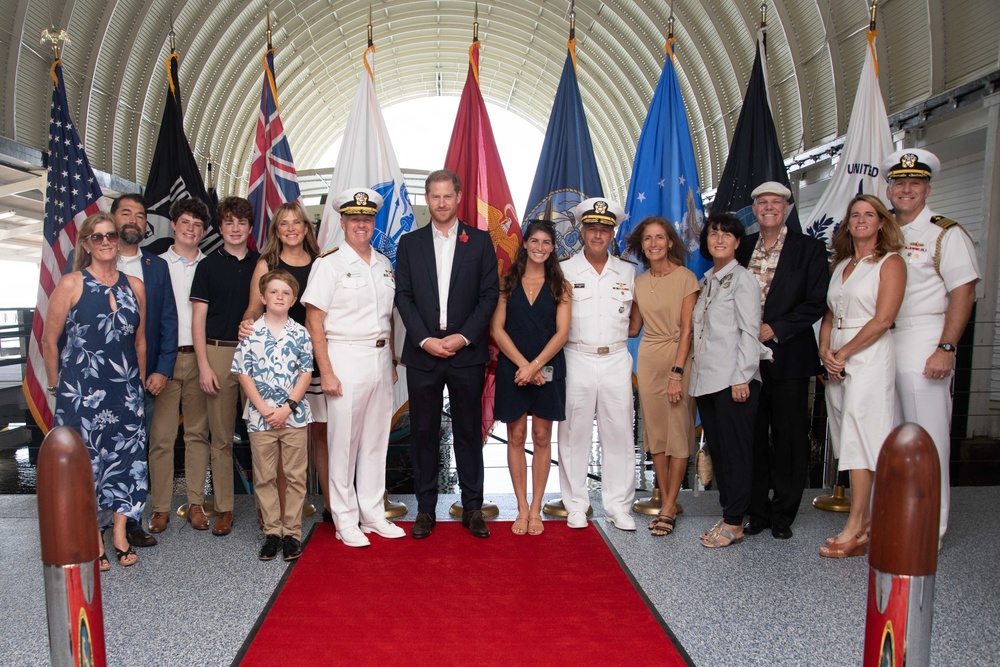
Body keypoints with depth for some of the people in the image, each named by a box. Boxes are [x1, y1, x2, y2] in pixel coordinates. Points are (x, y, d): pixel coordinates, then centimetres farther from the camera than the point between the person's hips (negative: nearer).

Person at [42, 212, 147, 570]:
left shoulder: (134, 286, 6)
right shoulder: (71, 285, -5)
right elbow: (49, 341, -1)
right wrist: (57, 386, 3)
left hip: (125, 390, 4)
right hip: (82, 391, -3)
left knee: (126, 456, 6)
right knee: (86, 459, 3)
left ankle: (120, 534, 20)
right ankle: (94, 540, 17)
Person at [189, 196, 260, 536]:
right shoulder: (209, 266, 7)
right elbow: (198, 319, 4)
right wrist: (204, 365, -5)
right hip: (219, 352, -1)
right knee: (221, 437, 4)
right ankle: (224, 508, 13)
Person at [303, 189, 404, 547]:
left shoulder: (384, 264, 12)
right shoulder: (329, 263, -5)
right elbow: (314, 322, -9)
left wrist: (392, 361, 12)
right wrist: (326, 372, -14)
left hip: (380, 358, 6)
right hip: (346, 359, -5)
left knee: (376, 439, 12)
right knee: (344, 441, 1)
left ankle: (373, 513, 24)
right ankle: (345, 520, 15)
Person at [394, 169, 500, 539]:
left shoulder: (480, 241, 5)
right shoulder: (409, 243, 8)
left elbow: (490, 294, 0)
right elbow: (403, 297, 3)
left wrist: (463, 336, -10)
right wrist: (425, 339, -9)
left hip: (467, 353, -1)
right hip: (422, 353, 1)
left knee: (469, 431, 7)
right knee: (424, 432, 7)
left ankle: (472, 508, 18)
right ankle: (425, 508, 19)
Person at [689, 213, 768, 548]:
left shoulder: (742, 279, -5)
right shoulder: (706, 281, 16)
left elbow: (749, 331, -10)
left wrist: (742, 377, -16)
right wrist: (687, 372, 12)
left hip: (733, 379, -7)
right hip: (705, 379, 8)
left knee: (734, 449, -2)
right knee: (716, 448, 10)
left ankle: (734, 523, 7)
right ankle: (727, 515, 20)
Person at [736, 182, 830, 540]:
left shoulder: (809, 248, 1)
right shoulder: (742, 247, 11)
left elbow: (816, 303, -6)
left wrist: (775, 329, -14)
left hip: (787, 357, -3)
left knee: (788, 437, 4)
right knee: (752, 436, 8)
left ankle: (782, 514, 18)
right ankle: (757, 511, 20)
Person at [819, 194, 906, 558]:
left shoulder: (890, 262, -2)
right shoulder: (841, 265, 18)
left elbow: (882, 320, -12)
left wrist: (843, 352, -11)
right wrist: (825, 351, -1)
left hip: (870, 356, -7)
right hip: (837, 360, 7)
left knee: (859, 436, -11)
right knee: (849, 438, 6)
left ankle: (855, 529, -9)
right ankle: (865, 518, 14)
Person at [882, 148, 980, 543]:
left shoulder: (945, 234, -1)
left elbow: (963, 295, -8)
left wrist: (945, 349, -17)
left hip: (924, 344, -6)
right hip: (880, 344, 6)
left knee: (928, 439, -3)